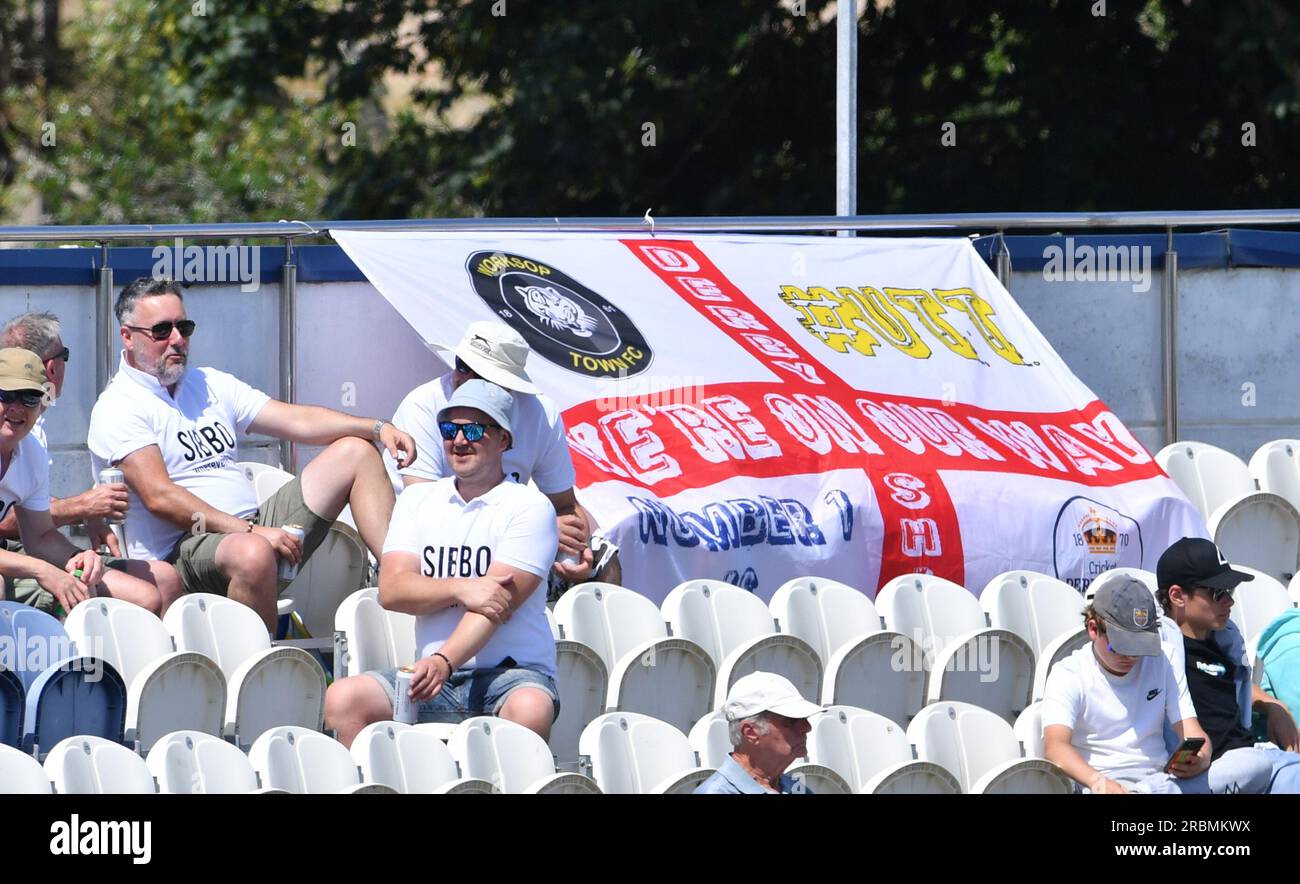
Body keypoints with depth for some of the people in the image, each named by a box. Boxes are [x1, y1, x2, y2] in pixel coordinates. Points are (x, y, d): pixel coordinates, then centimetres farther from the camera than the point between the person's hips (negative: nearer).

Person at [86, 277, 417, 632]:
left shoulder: (210, 385, 20)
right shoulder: (118, 408, -5)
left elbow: (297, 421, 15)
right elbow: (159, 497, -17)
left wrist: (378, 428, -1)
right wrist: (252, 532, -23)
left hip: (254, 528, 8)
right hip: (180, 554, -8)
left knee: (354, 452, 6)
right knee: (252, 553, -42)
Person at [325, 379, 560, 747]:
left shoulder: (530, 507, 0)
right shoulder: (417, 500, 15)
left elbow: (498, 605, -12)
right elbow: (392, 590, 2)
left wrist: (444, 662, -26)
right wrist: (461, 589, -16)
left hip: (509, 671, -4)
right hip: (433, 674, 4)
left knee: (529, 709, -38)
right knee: (343, 699, -22)